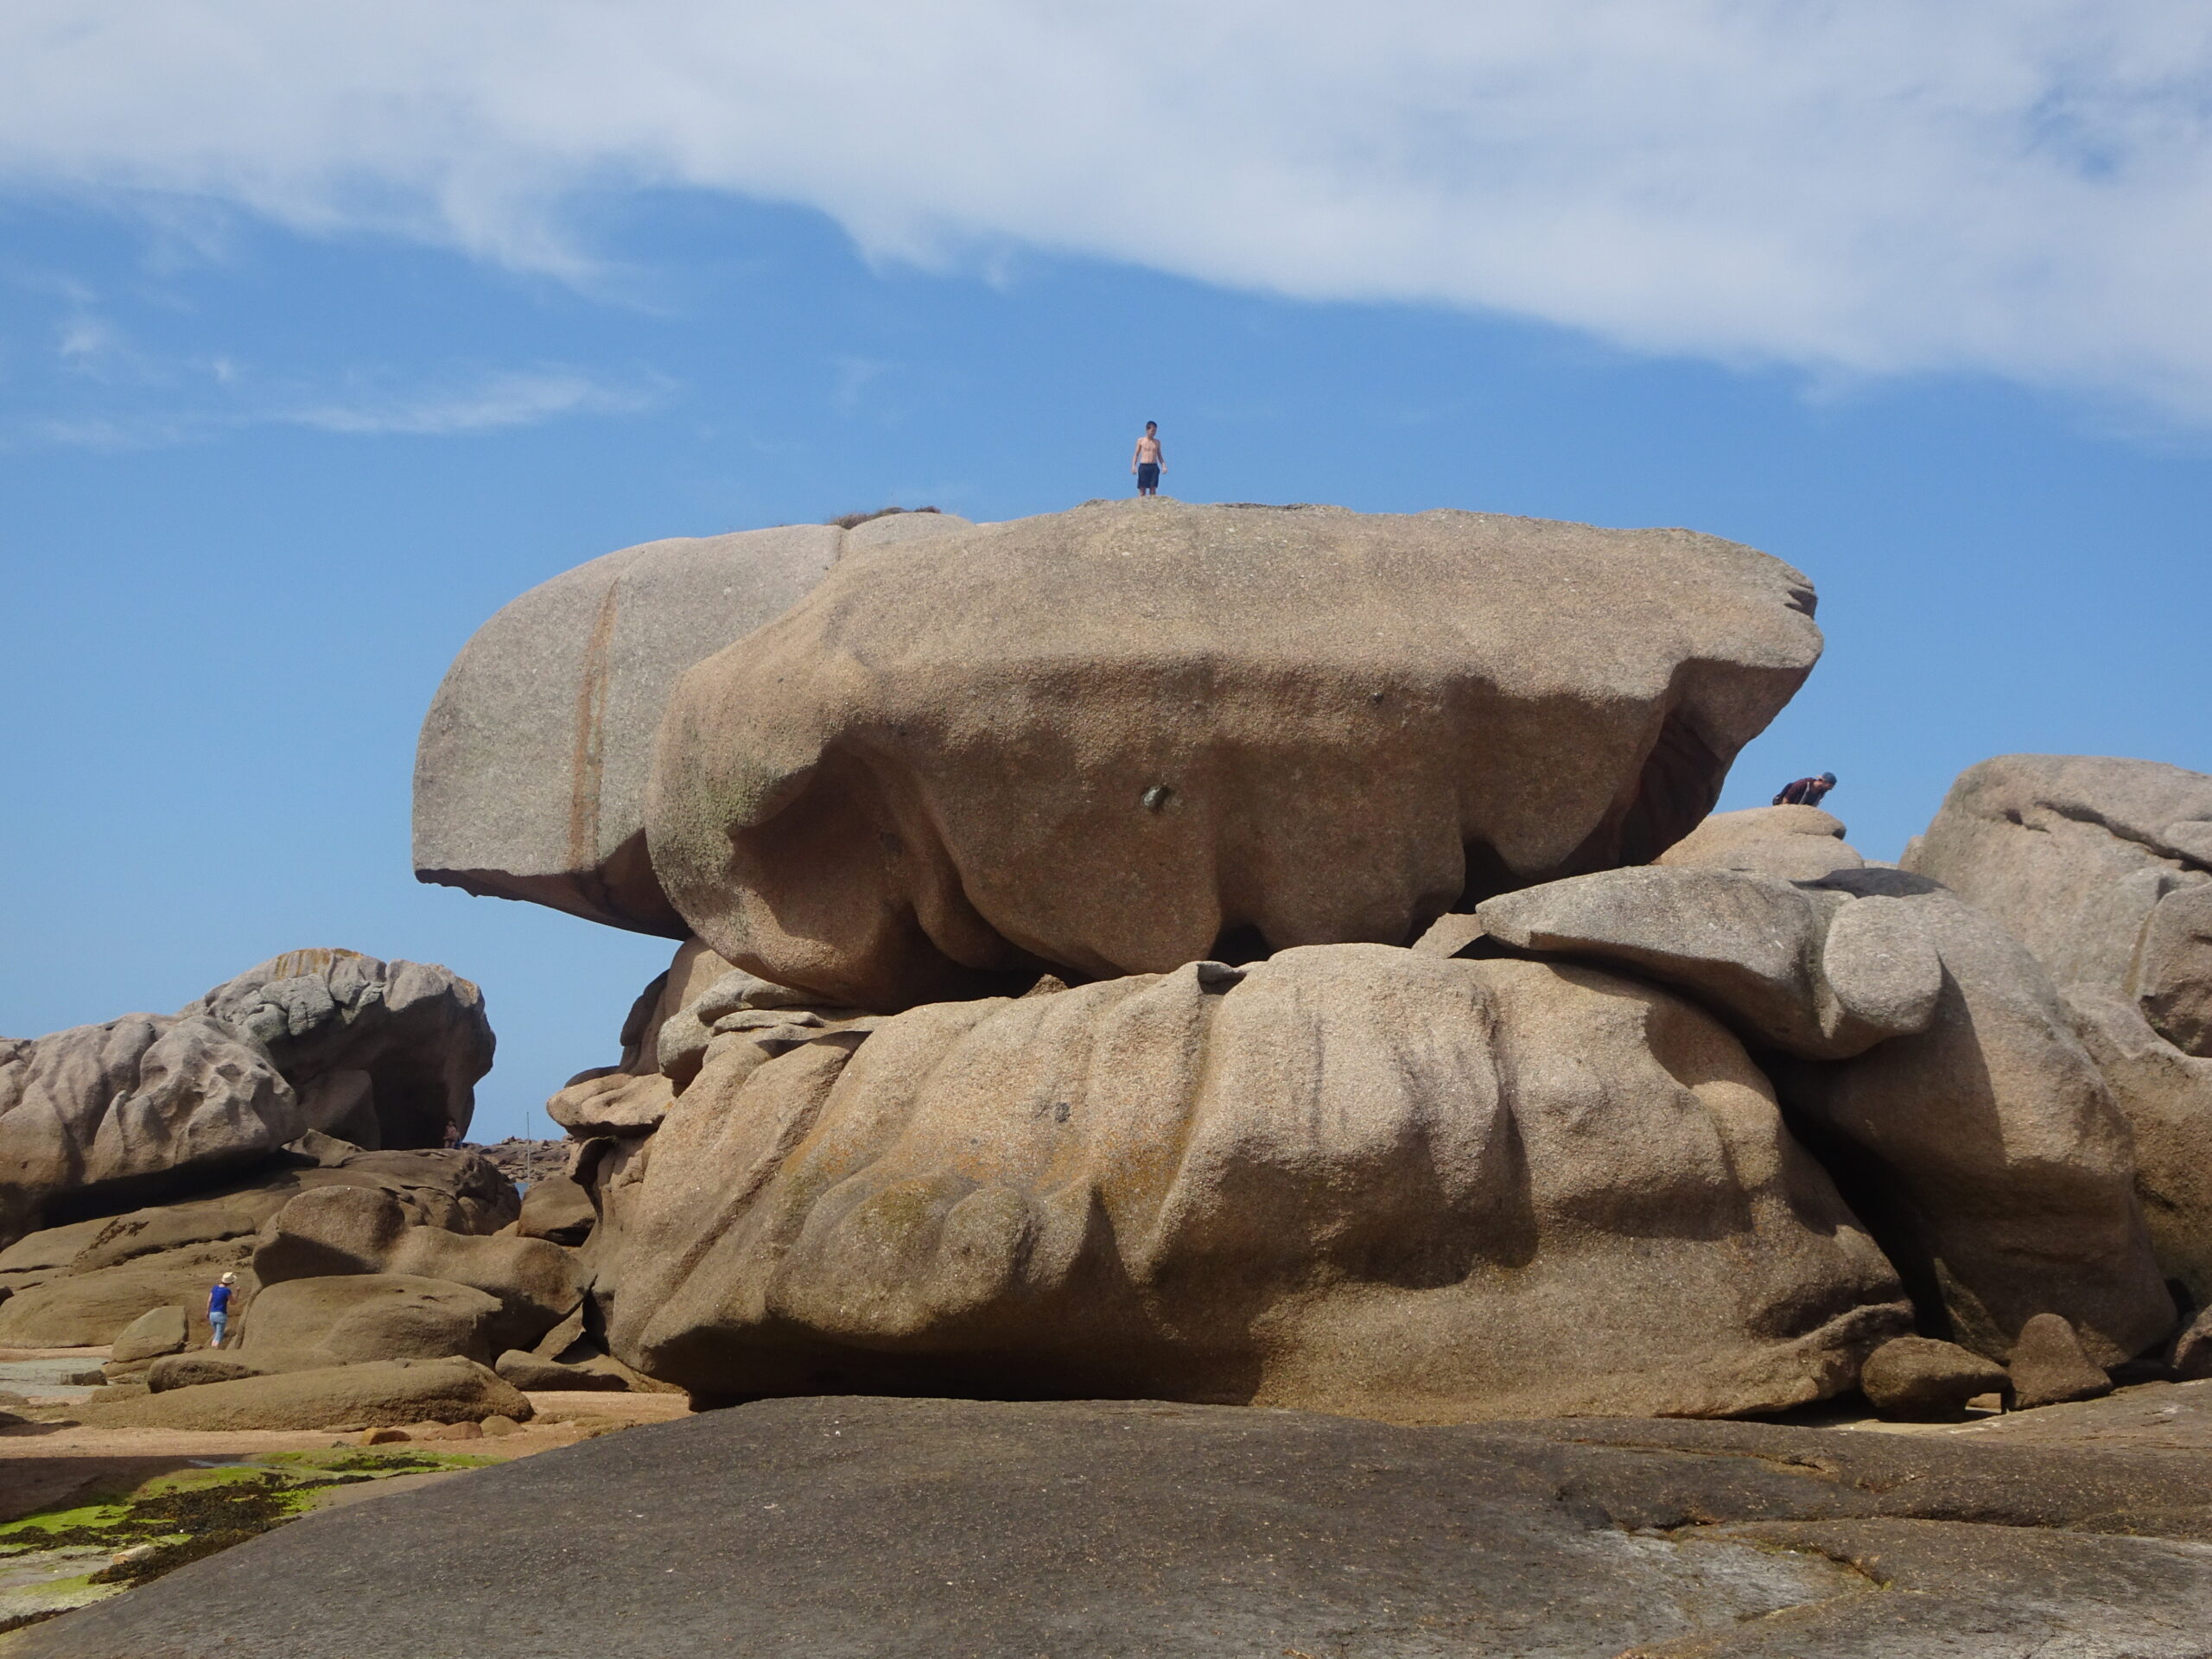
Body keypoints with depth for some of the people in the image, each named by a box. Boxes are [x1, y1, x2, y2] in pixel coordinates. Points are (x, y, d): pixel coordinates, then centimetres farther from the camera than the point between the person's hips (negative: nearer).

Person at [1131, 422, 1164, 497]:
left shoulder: (1157, 442, 13)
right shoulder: (1140, 441, 6)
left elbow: (1159, 456, 17)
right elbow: (1136, 454, 6)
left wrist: (1164, 466, 2)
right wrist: (1133, 466, -6)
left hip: (1154, 467, 2)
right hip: (1143, 466, -2)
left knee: (1153, 489, -4)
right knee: (1142, 489, -5)